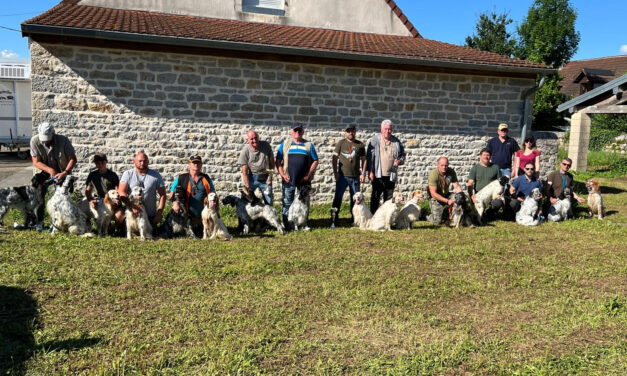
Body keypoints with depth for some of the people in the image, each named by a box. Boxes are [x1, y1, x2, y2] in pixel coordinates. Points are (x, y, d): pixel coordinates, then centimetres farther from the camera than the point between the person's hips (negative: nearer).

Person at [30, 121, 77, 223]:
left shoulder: (63, 140, -27)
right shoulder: (35, 141, -22)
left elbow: (73, 159, -23)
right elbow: (36, 162, -18)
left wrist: (65, 173, -37)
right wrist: (50, 170, -34)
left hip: (62, 172, -1)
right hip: (45, 170, 1)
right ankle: (38, 221, 1)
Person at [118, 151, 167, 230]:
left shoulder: (155, 175, 2)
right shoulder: (128, 174, 0)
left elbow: (162, 194, 0)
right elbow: (121, 192, -11)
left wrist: (159, 212, -10)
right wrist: (132, 206, -25)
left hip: (151, 216, 1)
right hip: (132, 213, 0)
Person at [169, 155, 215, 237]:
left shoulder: (206, 178, 10)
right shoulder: (181, 178, 4)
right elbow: (171, 193, 6)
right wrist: (175, 203, -12)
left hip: (203, 216, 2)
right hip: (187, 216, -2)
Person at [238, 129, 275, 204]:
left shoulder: (266, 145, -7)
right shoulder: (245, 151, -14)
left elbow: (271, 161, 4)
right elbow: (244, 172, -11)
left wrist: (270, 177, -3)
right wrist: (248, 187, -14)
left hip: (265, 178, 2)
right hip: (252, 178, -2)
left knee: (269, 203, 4)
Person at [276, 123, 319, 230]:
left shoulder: (308, 145, 8)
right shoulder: (285, 144, 8)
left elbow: (315, 161, 6)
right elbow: (278, 161, 7)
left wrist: (308, 175, -4)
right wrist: (282, 174, -5)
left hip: (304, 180, 0)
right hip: (288, 179, 0)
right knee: (287, 202, 3)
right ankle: (286, 225, 11)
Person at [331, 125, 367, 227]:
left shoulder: (360, 145, 8)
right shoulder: (340, 143, 2)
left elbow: (364, 160, 11)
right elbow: (334, 158, -1)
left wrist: (363, 173, 3)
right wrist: (335, 172, -7)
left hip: (355, 176, 2)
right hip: (342, 176, -2)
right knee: (338, 198, -4)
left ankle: (354, 220, 20)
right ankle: (333, 221, 1)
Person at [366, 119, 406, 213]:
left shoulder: (396, 142, 8)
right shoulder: (375, 140, -1)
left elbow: (402, 155, 18)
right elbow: (369, 156, -4)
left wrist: (399, 161, -6)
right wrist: (370, 171, -11)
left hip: (391, 175, 3)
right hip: (378, 175, -3)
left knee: (389, 199, 11)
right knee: (375, 198, 4)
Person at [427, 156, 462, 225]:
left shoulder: (451, 172, -9)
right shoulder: (433, 174, -24)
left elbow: (457, 186, -8)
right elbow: (433, 194, -26)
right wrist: (447, 201, -32)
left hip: (446, 195, 5)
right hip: (435, 198, -5)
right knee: (437, 221, -17)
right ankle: (428, 216, 19)